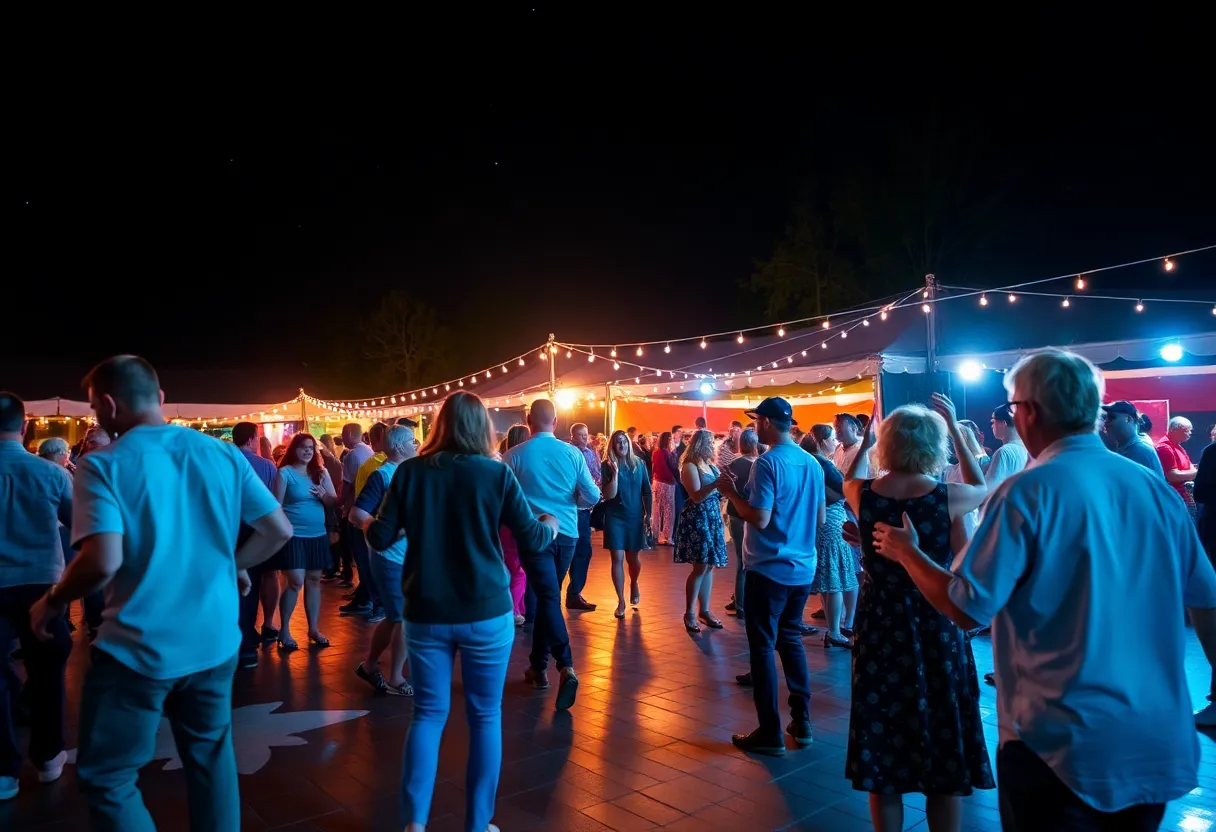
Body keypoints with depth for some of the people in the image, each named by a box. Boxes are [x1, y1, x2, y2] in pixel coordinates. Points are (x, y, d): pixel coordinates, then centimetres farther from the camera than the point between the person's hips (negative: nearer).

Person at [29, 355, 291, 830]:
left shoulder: (103, 466, -10)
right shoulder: (224, 453, 1)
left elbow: (103, 562, -22)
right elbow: (279, 530, 1)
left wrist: (51, 603, -3)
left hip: (139, 647, -4)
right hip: (215, 641, 5)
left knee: (106, 779, 12)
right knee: (211, 758, 20)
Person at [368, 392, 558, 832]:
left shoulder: (410, 472, -2)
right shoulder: (496, 473, -8)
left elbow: (380, 539, 0)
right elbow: (533, 541, -5)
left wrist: (367, 524, 21)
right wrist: (550, 524, 16)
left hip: (427, 613, 2)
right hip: (486, 613, -2)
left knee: (428, 714, 13)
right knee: (485, 716, 11)